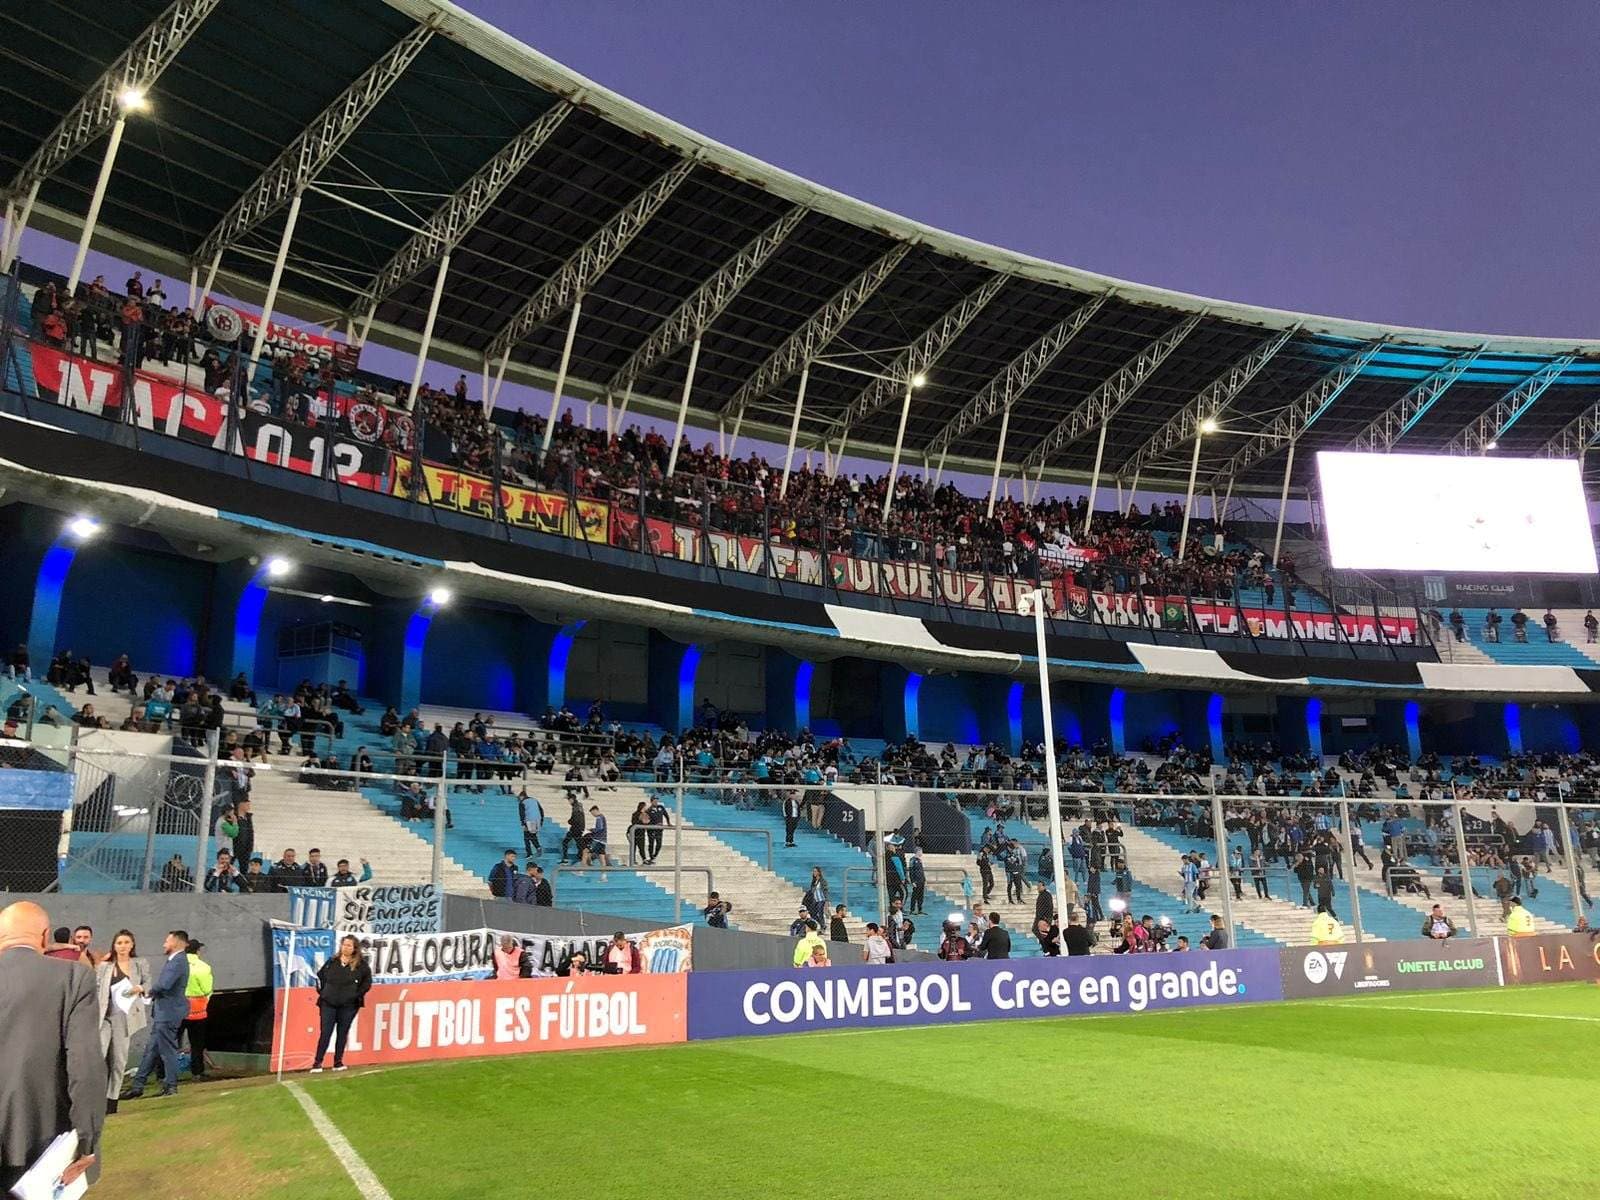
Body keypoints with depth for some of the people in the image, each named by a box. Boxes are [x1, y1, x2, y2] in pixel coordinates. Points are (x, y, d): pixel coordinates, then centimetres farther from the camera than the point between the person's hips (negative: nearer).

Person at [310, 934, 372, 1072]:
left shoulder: (361, 965, -3)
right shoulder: (332, 962, 5)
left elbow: (367, 982, 4)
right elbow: (320, 975, 17)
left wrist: (357, 995, -2)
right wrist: (321, 991, 9)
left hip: (348, 1005, -1)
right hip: (328, 1004, 1)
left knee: (342, 1033, 7)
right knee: (325, 1033, -1)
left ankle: (338, 1062, 16)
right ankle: (317, 1063, 5)